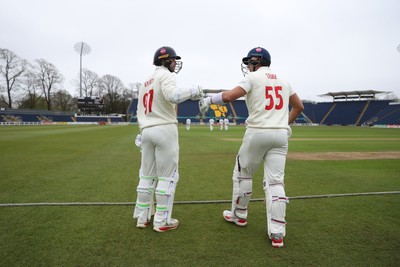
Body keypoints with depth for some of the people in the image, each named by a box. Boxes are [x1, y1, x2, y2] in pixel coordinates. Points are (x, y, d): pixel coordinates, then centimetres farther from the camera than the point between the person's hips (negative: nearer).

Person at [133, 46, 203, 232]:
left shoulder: (145, 82, 22)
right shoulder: (165, 75, -2)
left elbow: (140, 111, 19)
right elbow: (172, 96, -24)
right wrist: (193, 91, -12)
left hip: (146, 131, 8)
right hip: (165, 129, -8)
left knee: (147, 176, 12)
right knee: (167, 176, 0)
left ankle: (142, 218, 18)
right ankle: (162, 221, 5)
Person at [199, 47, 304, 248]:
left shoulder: (253, 77, 1)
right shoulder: (283, 81, 18)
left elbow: (229, 96, -14)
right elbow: (299, 106, 22)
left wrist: (208, 100, 1)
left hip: (257, 133, -5)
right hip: (281, 135, 5)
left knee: (242, 173, 14)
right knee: (275, 181, 3)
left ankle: (239, 215, 29)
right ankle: (277, 233, 0)